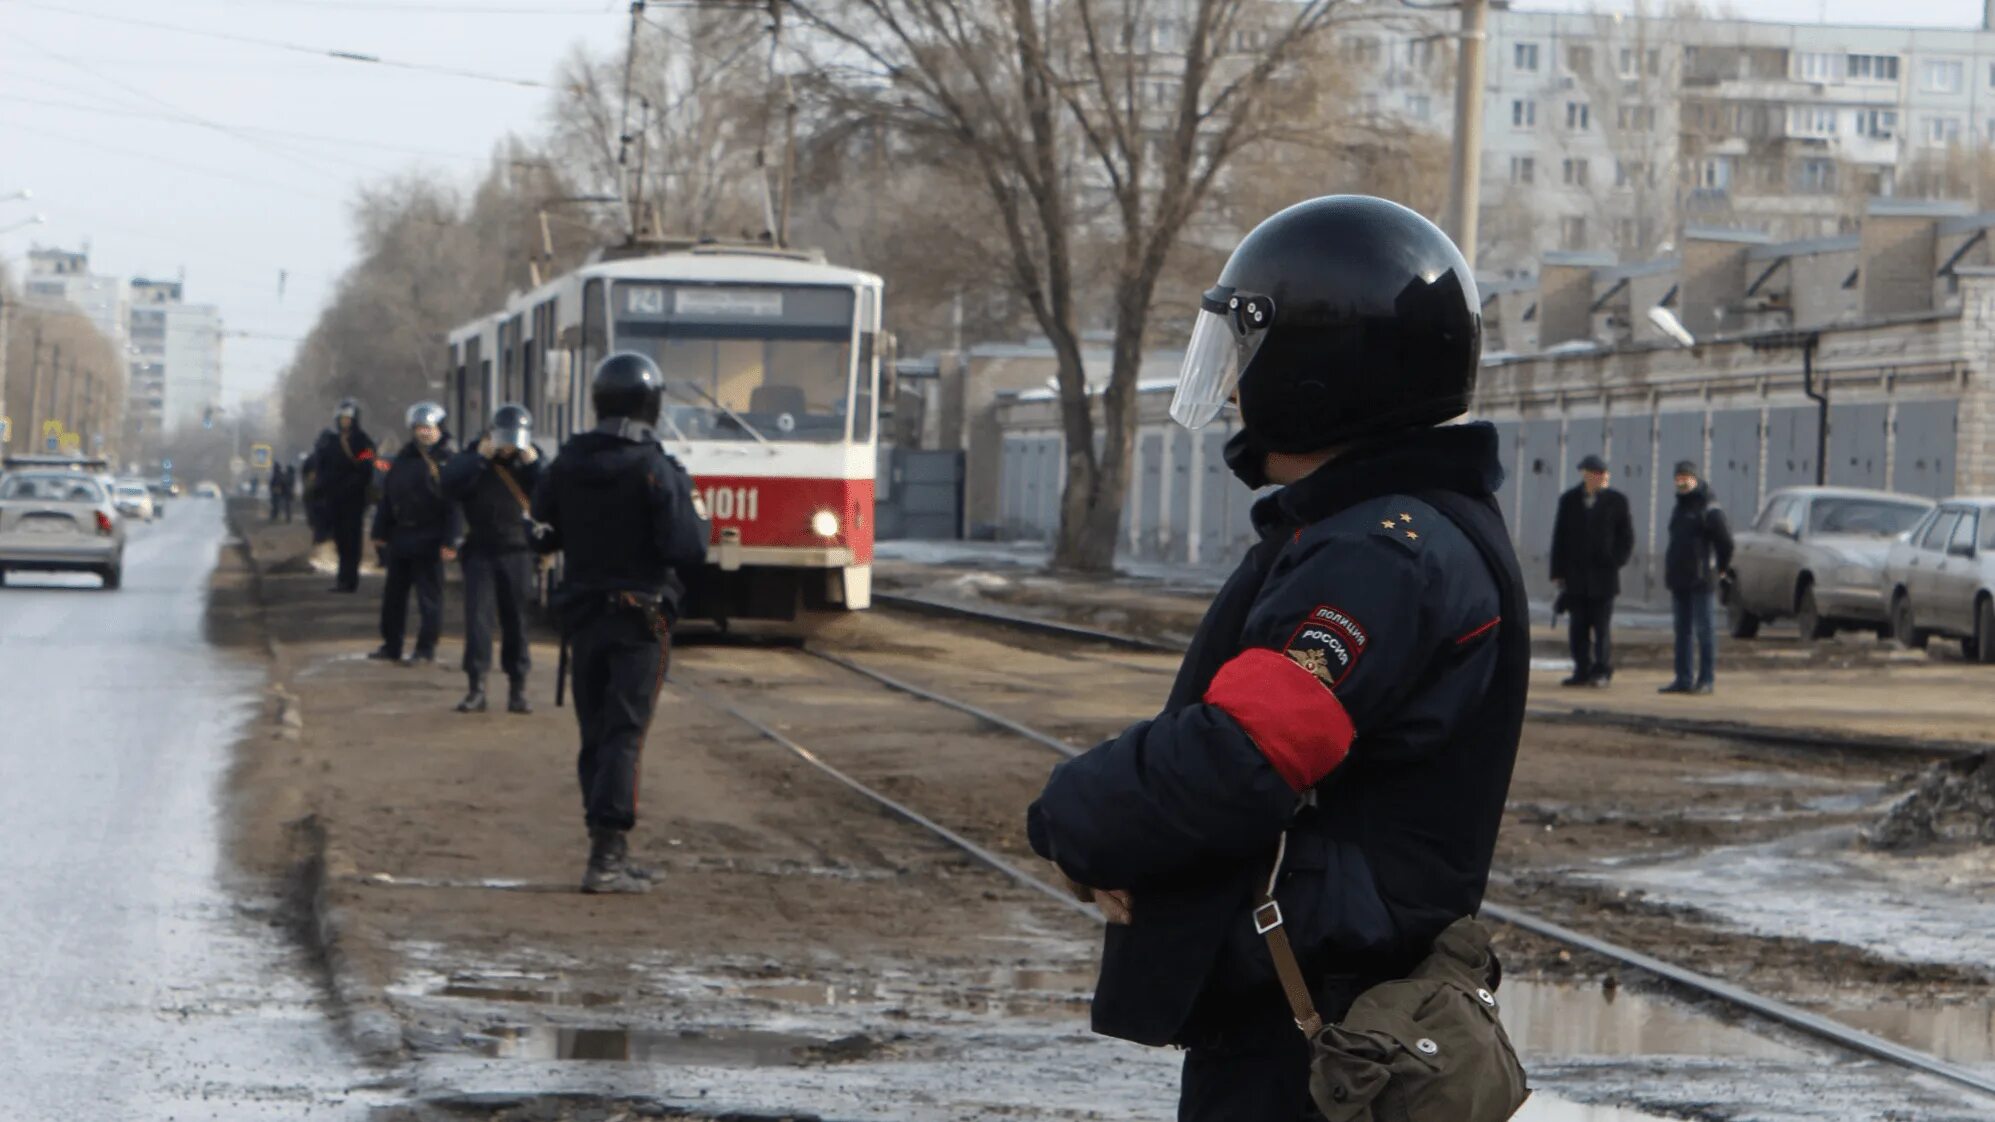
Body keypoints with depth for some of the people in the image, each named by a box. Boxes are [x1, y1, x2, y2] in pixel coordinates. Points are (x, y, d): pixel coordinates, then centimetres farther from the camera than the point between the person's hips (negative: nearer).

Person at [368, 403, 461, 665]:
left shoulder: (448, 461, -7)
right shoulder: (403, 458, 9)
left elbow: (454, 505, -10)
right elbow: (387, 497, 13)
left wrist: (450, 541, -16)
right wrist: (381, 532, 10)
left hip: (428, 541, -6)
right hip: (400, 535, 6)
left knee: (429, 596, -1)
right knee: (394, 594, 11)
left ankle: (426, 648, 6)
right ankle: (391, 645, 21)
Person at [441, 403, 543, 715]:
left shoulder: (530, 461, 6)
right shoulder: (472, 458, 2)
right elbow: (450, 486, -18)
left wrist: (533, 466, -17)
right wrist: (480, 459, -19)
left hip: (517, 551, 1)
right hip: (480, 551, -1)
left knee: (515, 619, 5)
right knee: (478, 615, -9)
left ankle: (517, 688, 12)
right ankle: (476, 687, -9)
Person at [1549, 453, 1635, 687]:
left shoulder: (1617, 501, 2)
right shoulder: (1569, 500, 8)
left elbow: (1627, 539, 4)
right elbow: (1559, 538, 8)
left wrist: (1614, 563, -8)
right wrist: (1558, 572, 3)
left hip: (1603, 574, -2)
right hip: (1576, 575, 2)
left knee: (1602, 626, -2)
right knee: (1579, 626, 2)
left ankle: (1602, 671, 2)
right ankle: (1582, 671, 6)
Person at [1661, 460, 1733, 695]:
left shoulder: (1708, 510, -9)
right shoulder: (1679, 509, 17)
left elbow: (1725, 541, -10)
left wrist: (1720, 567, 2)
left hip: (1700, 580, -8)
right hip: (1679, 580, 8)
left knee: (1703, 629, -5)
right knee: (1682, 630, 8)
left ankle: (1707, 680, -3)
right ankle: (1683, 679, 12)